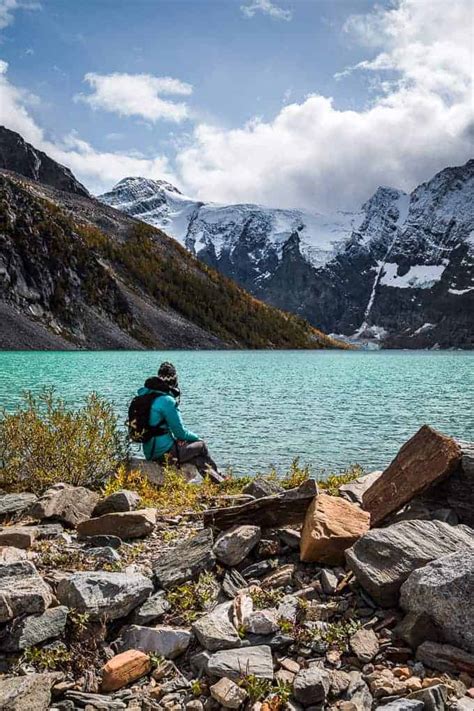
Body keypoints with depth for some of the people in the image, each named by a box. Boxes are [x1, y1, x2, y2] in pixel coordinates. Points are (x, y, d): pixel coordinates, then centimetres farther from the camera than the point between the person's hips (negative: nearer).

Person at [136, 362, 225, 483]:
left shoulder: (145, 396, 7)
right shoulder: (167, 401, -20)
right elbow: (180, 433, -14)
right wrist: (196, 437, 6)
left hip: (149, 453, 8)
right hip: (165, 453, -8)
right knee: (201, 445, 11)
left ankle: (216, 479, 25)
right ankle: (218, 479, 30)